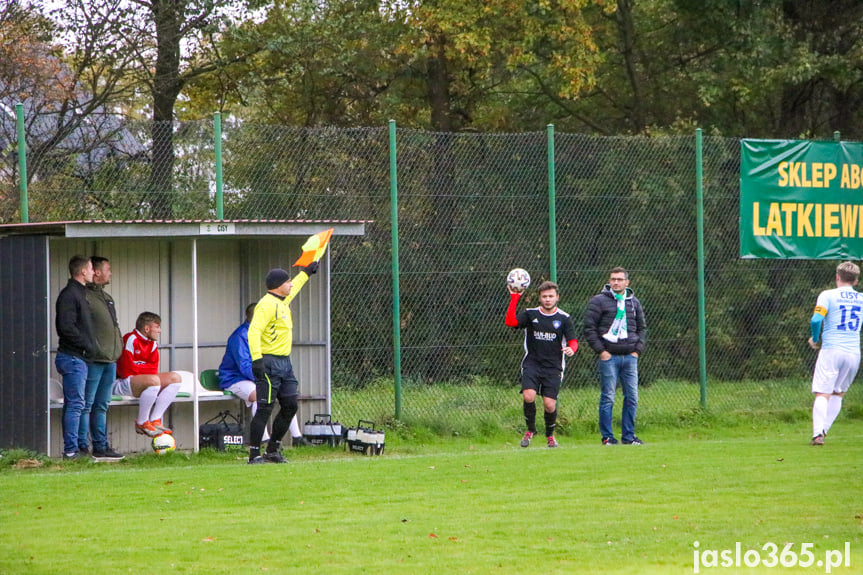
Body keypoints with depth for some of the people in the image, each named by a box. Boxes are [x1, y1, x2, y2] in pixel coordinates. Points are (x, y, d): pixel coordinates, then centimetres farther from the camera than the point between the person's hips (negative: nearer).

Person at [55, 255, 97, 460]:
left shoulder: (79, 293, 18)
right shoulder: (69, 295, -13)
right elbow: (67, 327, -20)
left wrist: (90, 345, 12)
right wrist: (88, 345, -14)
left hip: (78, 358, 10)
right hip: (73, 357, -10)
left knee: (72, 404, 11)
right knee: (76, 404, -10)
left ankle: (71, 448, 13)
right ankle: (71, 450, -10)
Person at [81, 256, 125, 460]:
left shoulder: (107, 298, 20)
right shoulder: (85, 296, -10)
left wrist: (117, 351, 20)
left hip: (109, 360, 9)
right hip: (94, 360, -9)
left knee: (102, 406, 13)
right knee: (86, 405, -7)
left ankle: (101, 447, 17)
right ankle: (81, 446, -5)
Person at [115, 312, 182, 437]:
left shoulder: (153, 343, 12)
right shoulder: (131, 339, -16)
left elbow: (153, 369, 9)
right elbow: (125, 370, -19)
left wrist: (139, 367, -11)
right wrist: (146, 367, -4)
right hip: (120, 383, -10)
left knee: (175, 378, -2)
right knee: (154, 380, -36)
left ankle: (154, 420, -9)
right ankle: (142, 423, -20)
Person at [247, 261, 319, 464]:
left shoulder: (282, 301, 17)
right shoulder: (267, 305, -13)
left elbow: (294, 287, 41)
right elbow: (254, 331, -23)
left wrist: (306, 272, 54)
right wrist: (257, 359, -31)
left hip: (285, 363, 10)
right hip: (269, 363, -10)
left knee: (290, 406, 8)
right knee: (265, 408, -10)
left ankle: (273, 450, 18)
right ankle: (254, 454, -7)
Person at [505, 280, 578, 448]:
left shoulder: (564, 318, 4)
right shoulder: (530, 314, 5)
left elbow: (573, 341, 1)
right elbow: (510, 322, -10)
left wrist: (571, 349, -22)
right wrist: (514, 298, -14)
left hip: (553, 367, 0)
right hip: (532, 364, 0)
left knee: (550, 405, -7)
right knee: (528, 396, -21)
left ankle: (550, 435, 22)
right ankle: (530, 429, 5)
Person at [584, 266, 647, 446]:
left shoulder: (634, 302, 14)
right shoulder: (598, 301, 0)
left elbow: (642, 328, 21)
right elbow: (589, 328, -2)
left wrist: (637, 349, 8)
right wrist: (600, 350, -9)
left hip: (630, 357, 4)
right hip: (609, 357, -4)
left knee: (632, 397, 3)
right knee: (608, 397, -4)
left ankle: (628, 436, 10)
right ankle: (607, 436, 1)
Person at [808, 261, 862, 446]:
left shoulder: (828, 295, -2)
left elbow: (816, 320, -13)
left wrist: (815, 340, 3)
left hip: (831, 350, -3)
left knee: (822, 394, -5)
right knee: (838, 394, 17)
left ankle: (818, 432, -22)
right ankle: (824, 429, 7)